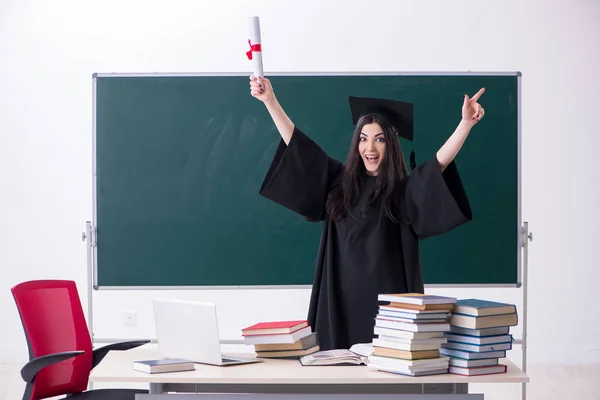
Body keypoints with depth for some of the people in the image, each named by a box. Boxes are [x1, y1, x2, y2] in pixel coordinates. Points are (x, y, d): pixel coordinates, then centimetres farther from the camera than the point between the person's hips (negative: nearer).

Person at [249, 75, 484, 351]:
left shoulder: (405, 190, 0)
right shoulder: (340, 182, 10)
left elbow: (440, 163, -15)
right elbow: (298, 145, 12)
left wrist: (466, 122, -28)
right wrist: (270, 100, 10)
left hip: (387, 300, -3)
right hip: (342, 300, 3)